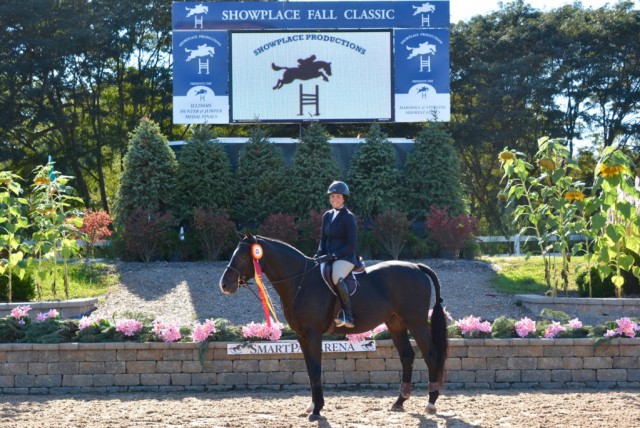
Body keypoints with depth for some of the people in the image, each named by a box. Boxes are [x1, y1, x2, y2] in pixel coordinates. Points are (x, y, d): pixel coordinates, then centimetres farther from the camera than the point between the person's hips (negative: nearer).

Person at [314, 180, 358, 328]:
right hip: (328, 257, 8)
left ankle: (347, 315, -31)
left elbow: (351, 245, -11)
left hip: (345, 258, -8)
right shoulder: (327, 216, 14)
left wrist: (332, 255, -18)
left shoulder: (348, 217, -7)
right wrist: (319, 254, -1)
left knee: (336, 277, -37)